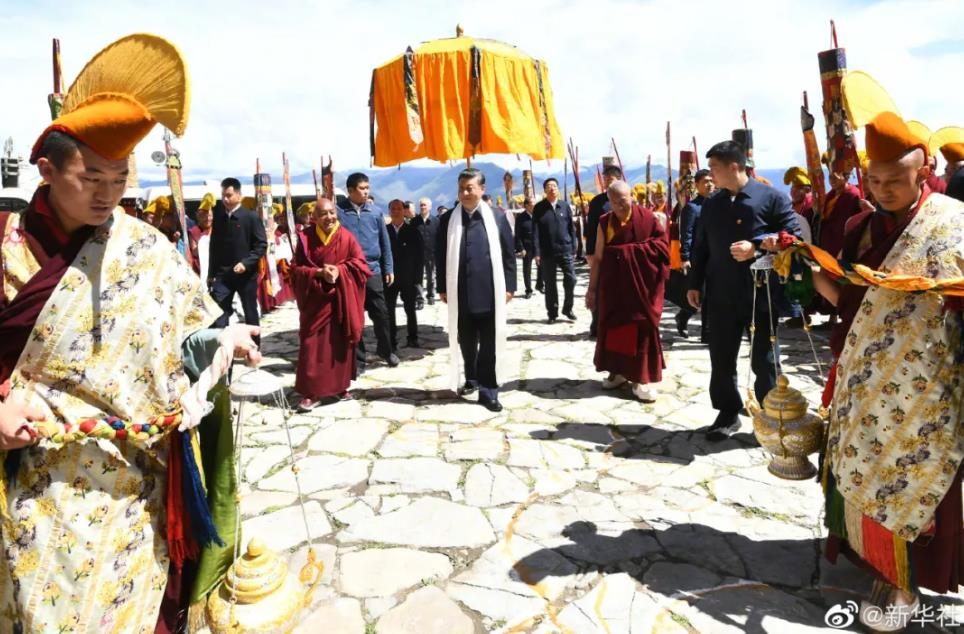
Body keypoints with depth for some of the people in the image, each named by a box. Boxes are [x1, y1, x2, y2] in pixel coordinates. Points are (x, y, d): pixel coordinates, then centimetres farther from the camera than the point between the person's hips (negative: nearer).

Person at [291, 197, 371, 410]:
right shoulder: (305, 238, -1)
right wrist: (319, 272, -18)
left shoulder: (346, 237, -1)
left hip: (341, 301, 1)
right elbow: (296, 269, -2)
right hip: (315, 300, -1)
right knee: (313, 346, -2)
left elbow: (360, 263, -2)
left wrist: (339, 270, -18)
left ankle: (339, 386, 21)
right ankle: (312, 392, 5)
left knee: (339, 344, 7)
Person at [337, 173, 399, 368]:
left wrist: (389, 268, 7)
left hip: (372, 270, 2)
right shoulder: (339, 211, -4)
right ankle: (357, 357, 19)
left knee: (380, 313, 8)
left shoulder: (376, 211, 4)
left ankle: (385, 349, 30)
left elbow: (384, 242, 8)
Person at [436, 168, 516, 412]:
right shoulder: (448, 220, 4)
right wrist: (442, 287, 3)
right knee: (465, 341, 14)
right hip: (460, 293, 2)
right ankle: (472, 379, 34)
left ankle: (488, 391, 11)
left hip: (490, 292, -2)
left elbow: (509, 254, 2)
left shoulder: (497, 217, 1)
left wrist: (509, 286, -2)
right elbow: (440, 256, 7)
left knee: (489, 344, 3)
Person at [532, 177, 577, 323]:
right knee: (549, 283, 6)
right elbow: (535, 231, -4)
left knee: (571, 279, -3)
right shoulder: (538, 208, 0)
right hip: (547, 252, -1)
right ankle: (552, 312, 17)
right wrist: (537, 252, -10)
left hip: (565, 250, 1)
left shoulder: (565, 206, 5)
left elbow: (571, 227, 7)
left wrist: (573, 247, 1)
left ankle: (567, 308, 17)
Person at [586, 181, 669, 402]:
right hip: (613, 285, 2)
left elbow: (662, 245, -4)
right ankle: (618, 370, 22)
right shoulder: (605, 223, 2)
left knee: (641, 328, 1)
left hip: (641, 285, -2)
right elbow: (598, 257, 4)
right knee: (614, 326, 7)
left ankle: (640, 378, 9)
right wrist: (592, 288, 3)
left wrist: (632, 251, -14)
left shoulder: (647, 218, -4)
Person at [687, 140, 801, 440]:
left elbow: (793, 236, -8)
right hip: (721, 296, 4)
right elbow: (701, 247, 13)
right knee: (721, 359, 8)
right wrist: (695, 284, 9)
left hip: (761, 294, -4)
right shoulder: (711, 204, 9)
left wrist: (756, 247, -21)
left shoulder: (772, 197, -5)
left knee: (763, 360, 7)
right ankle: (728, 413, 23)